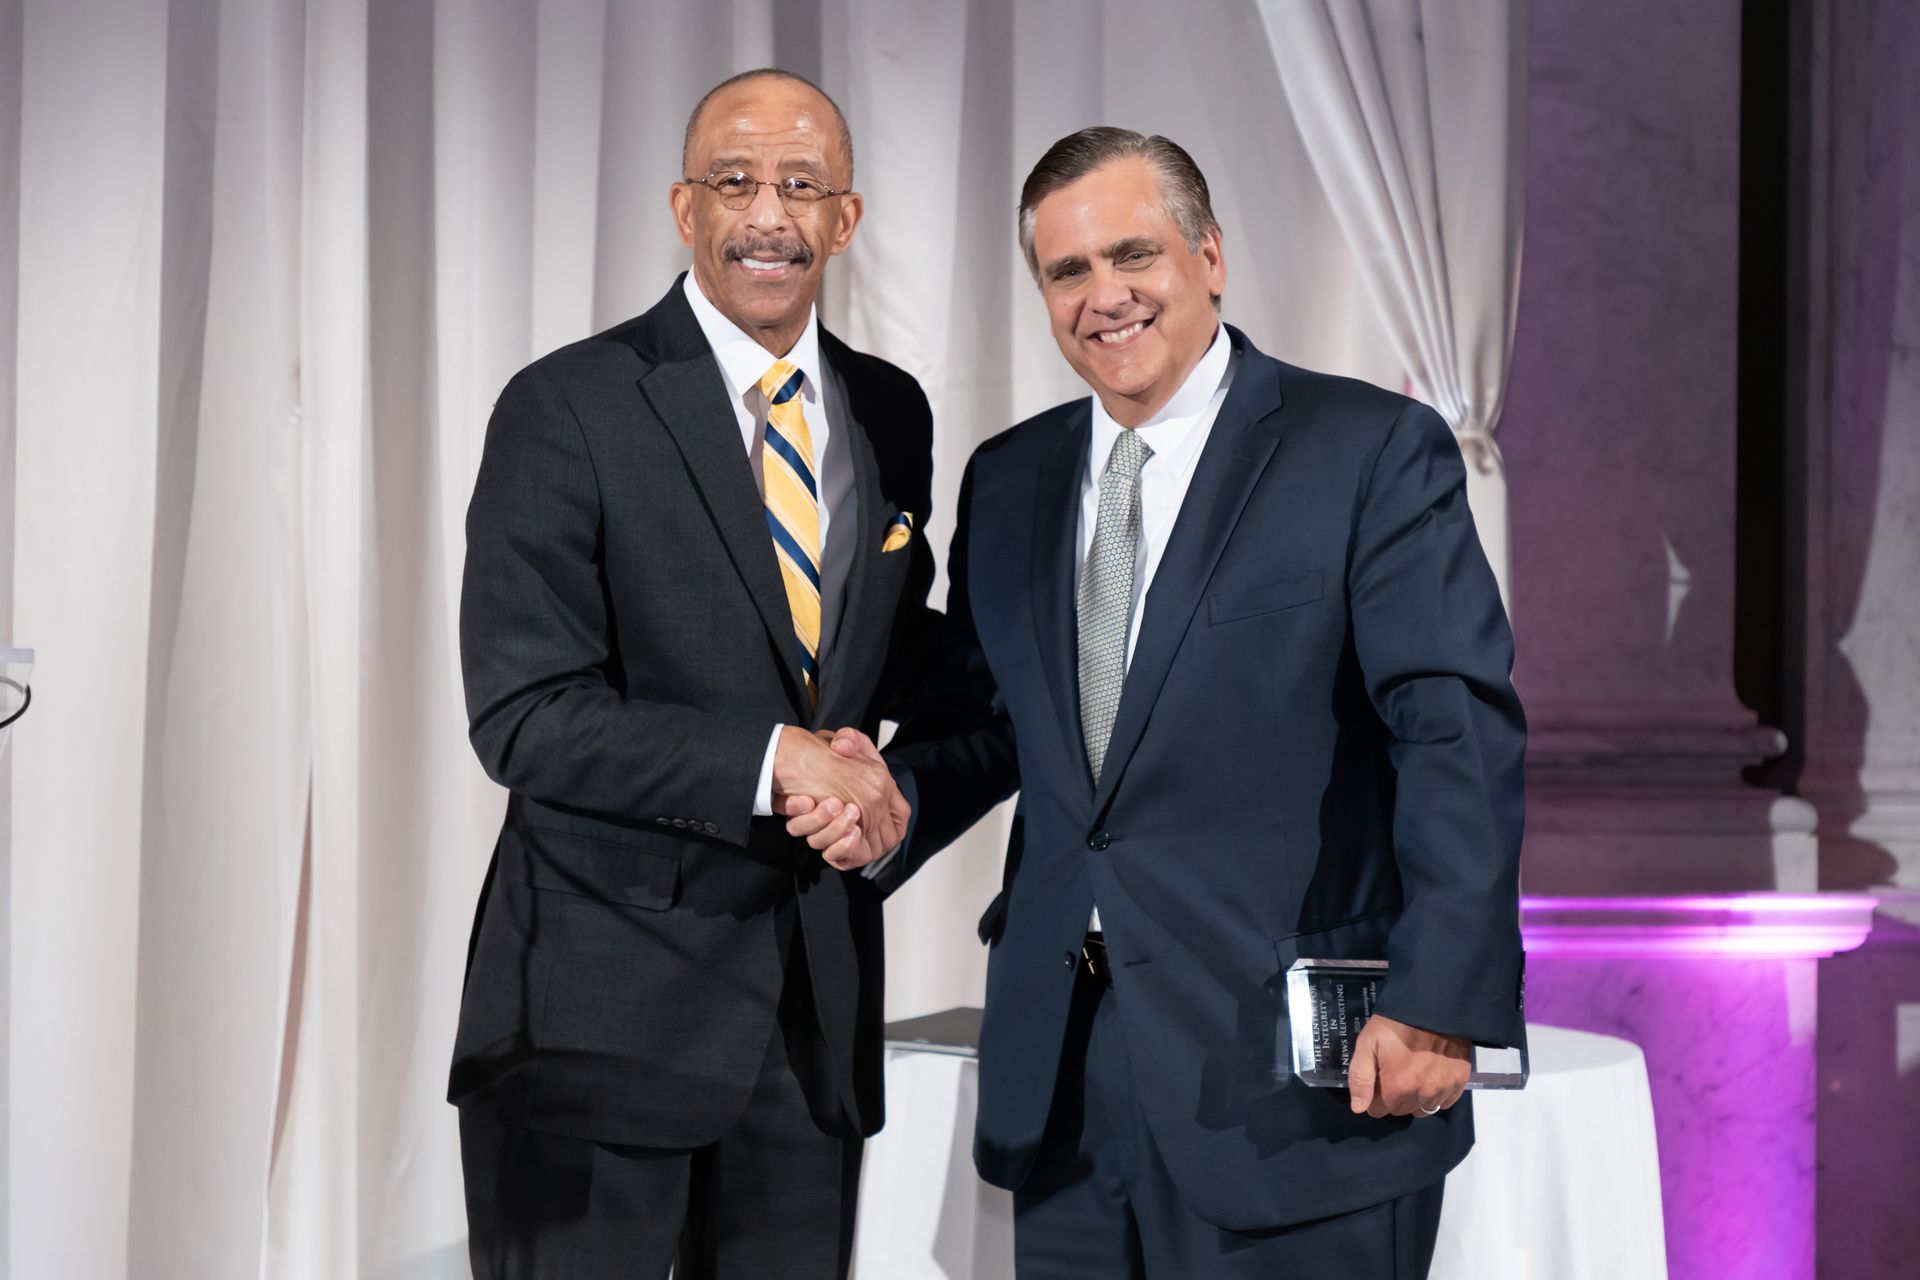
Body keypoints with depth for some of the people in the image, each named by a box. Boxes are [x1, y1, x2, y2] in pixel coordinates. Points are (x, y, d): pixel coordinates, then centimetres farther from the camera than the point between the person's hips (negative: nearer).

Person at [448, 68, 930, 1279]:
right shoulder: (567, 409, -9)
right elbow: (524, 716, -14)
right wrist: (772, 760, -21)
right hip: (605, 991, -5)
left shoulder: (890, 412, 9)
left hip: (819, 990, 5)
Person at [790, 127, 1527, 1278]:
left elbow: (1460, 737, -11)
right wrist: (897, 795, -3)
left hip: (1296, 1080, -5)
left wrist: (1444, 1004, -20)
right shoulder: (1008, 482, 13)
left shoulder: (1377, 452, -4)